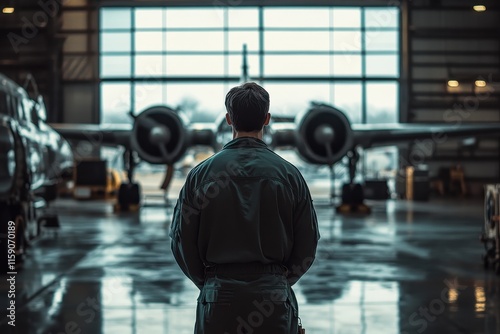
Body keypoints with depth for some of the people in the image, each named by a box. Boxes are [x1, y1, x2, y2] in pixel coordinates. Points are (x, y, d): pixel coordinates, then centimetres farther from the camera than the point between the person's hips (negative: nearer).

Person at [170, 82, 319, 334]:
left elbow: (181, 240, 2)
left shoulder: (201, 173, -2)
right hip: (274, 299, 0)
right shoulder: (289, 174, -1)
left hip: (218, 297, 0)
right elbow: (307, 244, 3)